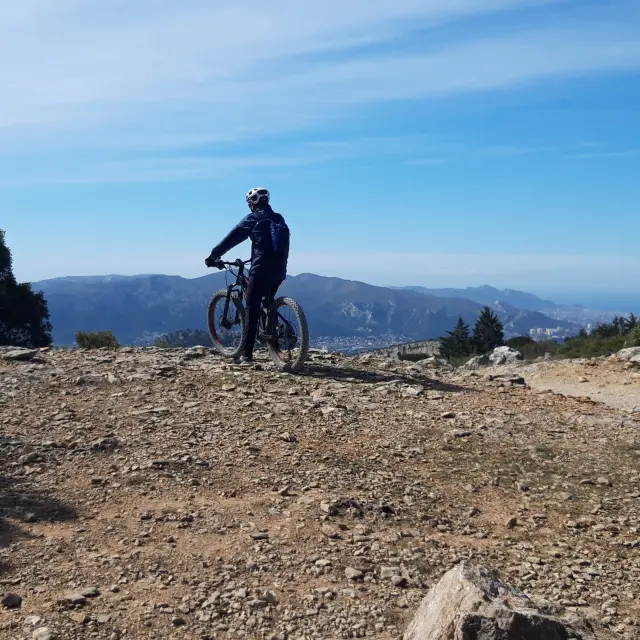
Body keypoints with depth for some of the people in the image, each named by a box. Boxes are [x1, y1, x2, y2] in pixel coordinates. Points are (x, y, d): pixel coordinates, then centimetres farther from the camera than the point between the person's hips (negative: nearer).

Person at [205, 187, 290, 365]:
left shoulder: (253, 218, 1)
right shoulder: (280, 220, 19)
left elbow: (231, 239, 1)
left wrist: (213, 256, 9)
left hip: (260, 271, -6)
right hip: (279, 271, 6)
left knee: (252, 311, -3)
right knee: (269, 305, 26)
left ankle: (247, 355, -6)